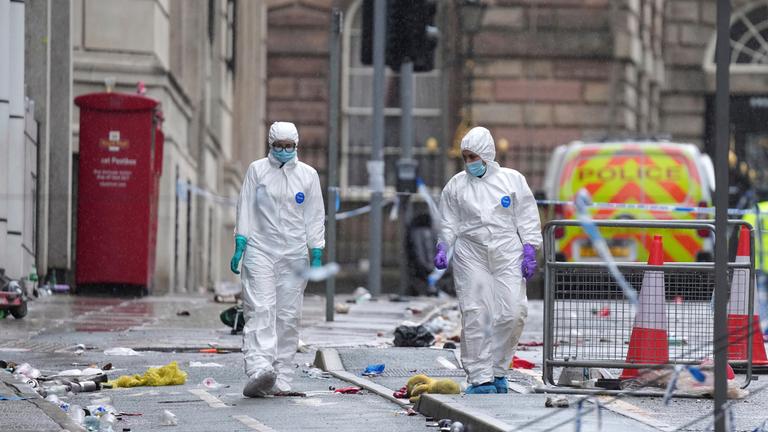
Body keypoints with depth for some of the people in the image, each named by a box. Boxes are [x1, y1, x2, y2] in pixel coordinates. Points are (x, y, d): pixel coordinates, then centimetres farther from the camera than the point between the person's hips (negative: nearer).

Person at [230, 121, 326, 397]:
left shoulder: (308, 175, 9)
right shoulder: (257, 170, 5)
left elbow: (315, 217, 11)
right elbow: (246, 209, 6)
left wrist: (317, 256, 5)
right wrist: (239, 246, -3)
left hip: (294, 255, 2)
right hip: (260, 250, -2)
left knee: (288, 316, 1)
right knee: (260, 310, -16)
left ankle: (280, 379, 6)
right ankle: (259, 369, -32)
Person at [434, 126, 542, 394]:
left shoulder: (513, 180, 7)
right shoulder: (456, 185, 9)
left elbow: (527, 220, 8)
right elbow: (449, 223, 12)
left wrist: (529, 252, 0)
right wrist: (443, 249, -3)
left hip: (508, 254, 0)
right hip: (471, 257, 0)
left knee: (513, 313, -8)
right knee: (474, 317, -9)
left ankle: (497, 370, 9)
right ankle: (480, 378, -6)